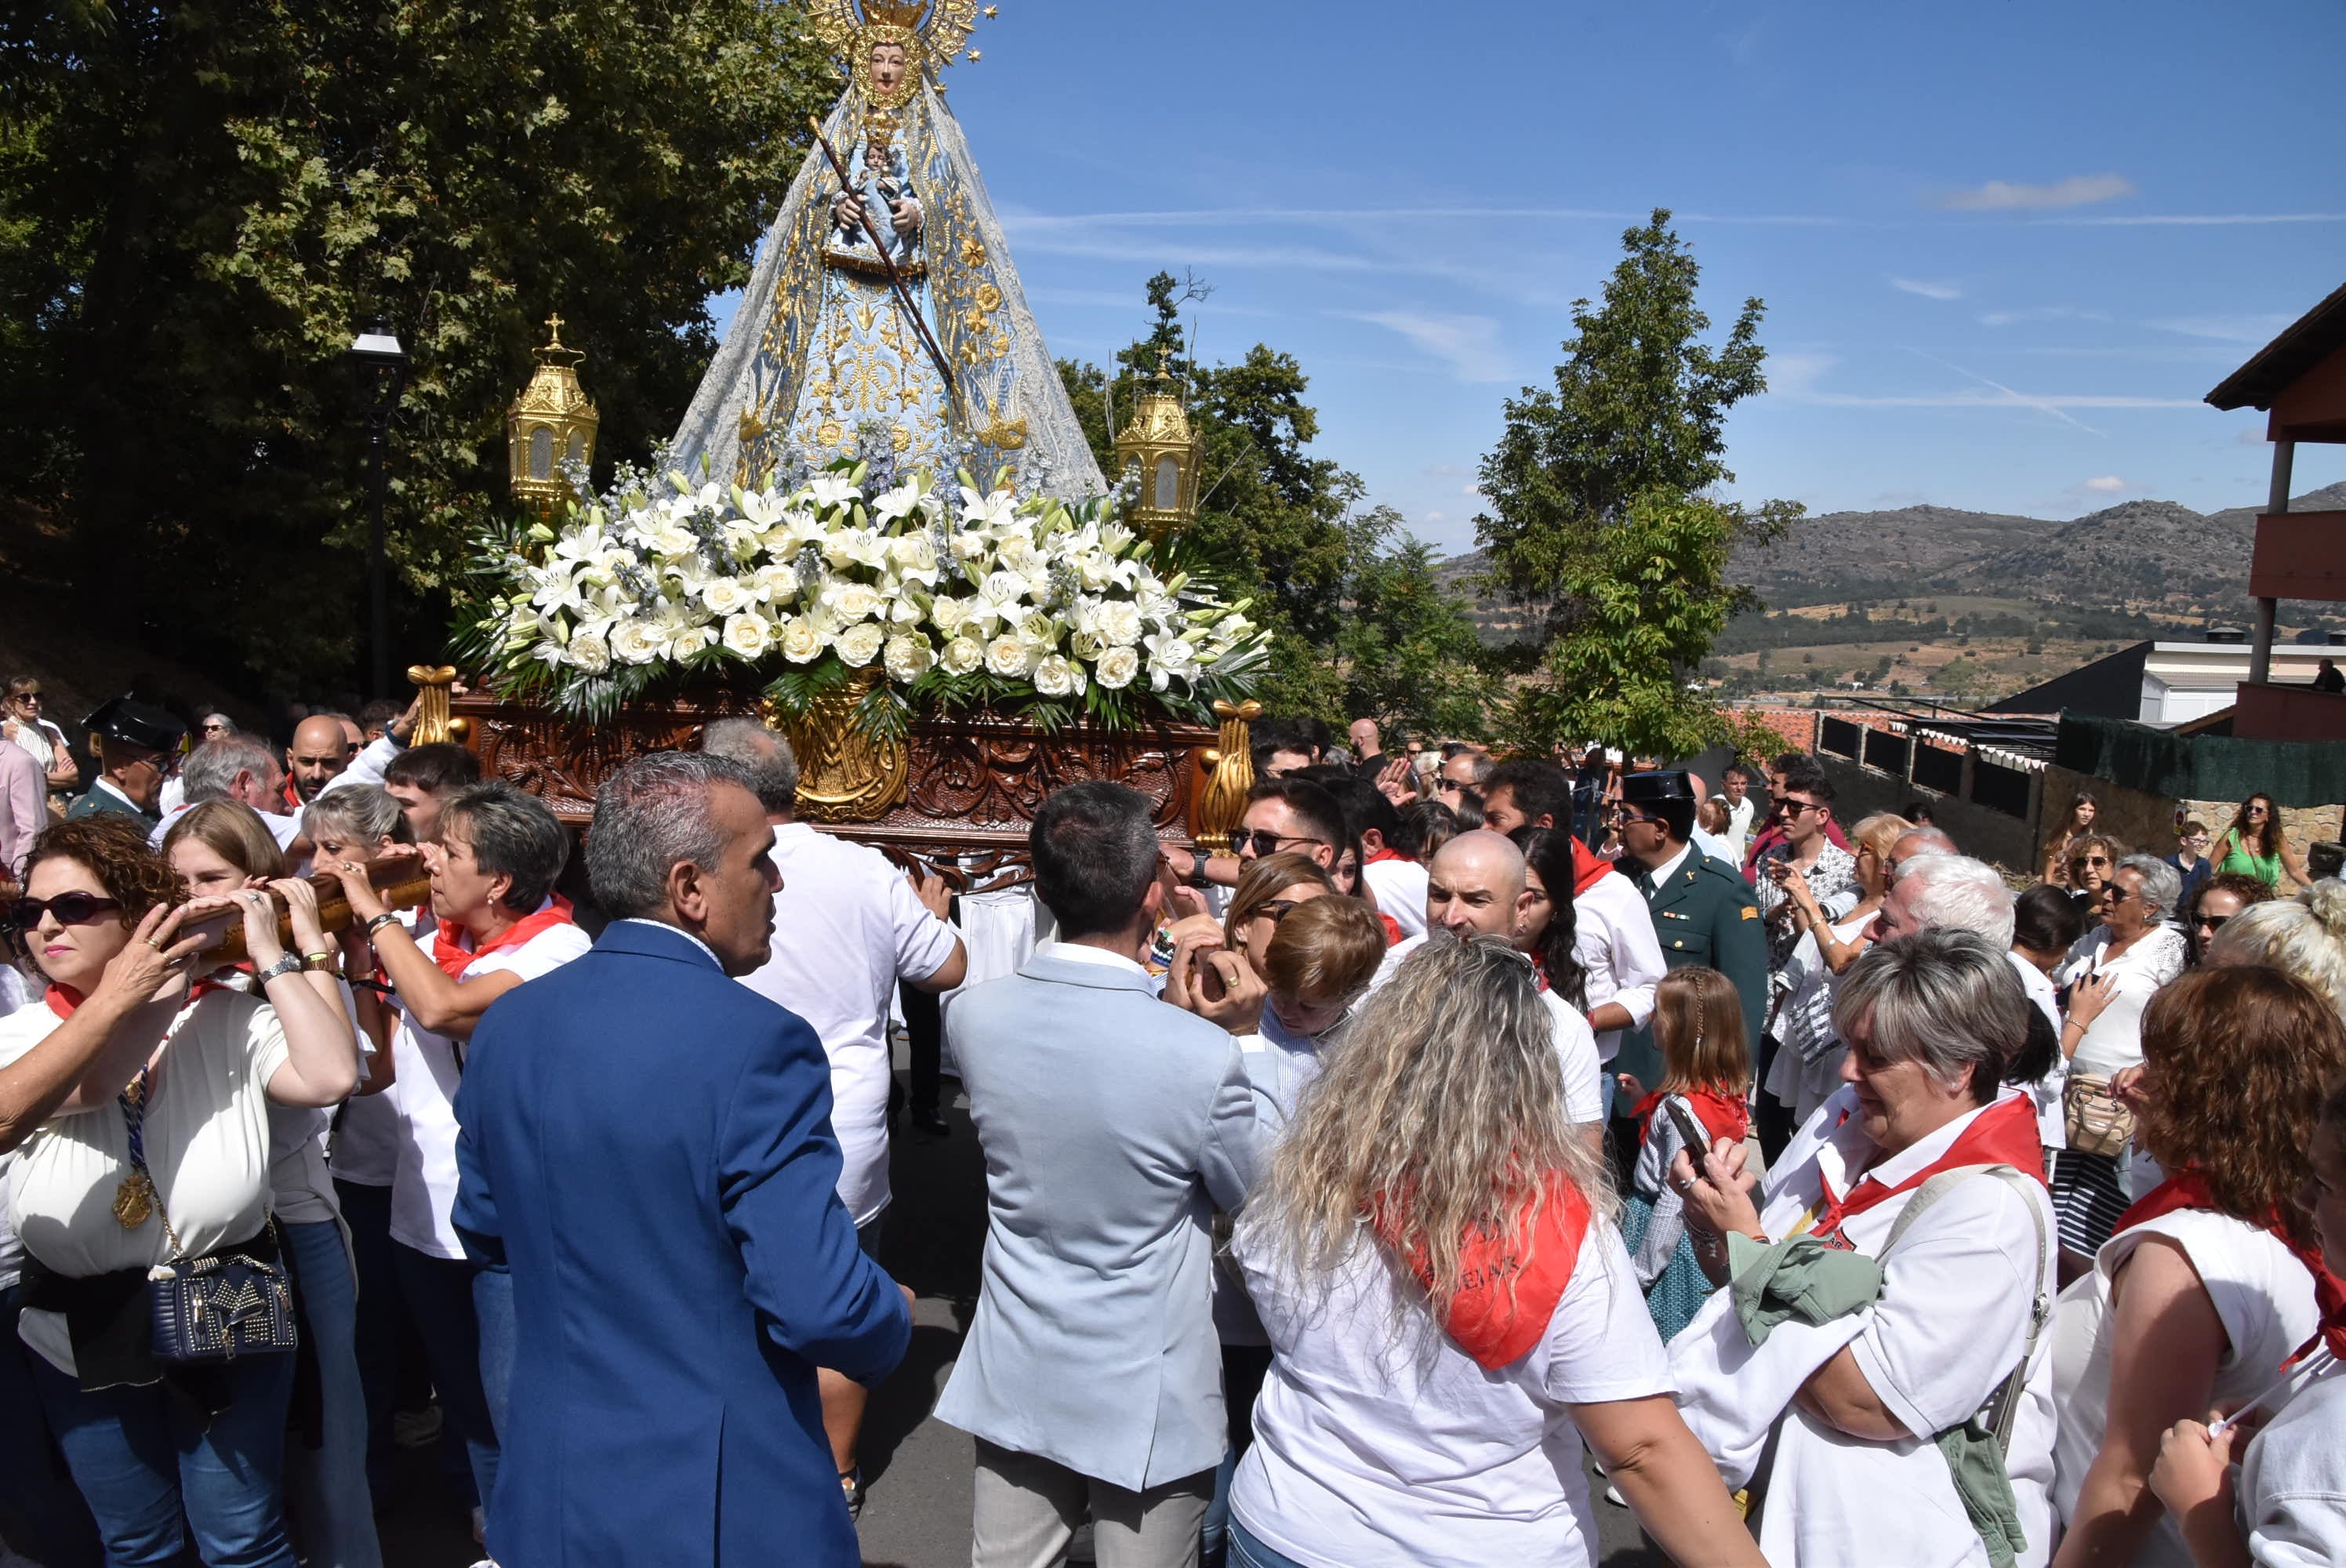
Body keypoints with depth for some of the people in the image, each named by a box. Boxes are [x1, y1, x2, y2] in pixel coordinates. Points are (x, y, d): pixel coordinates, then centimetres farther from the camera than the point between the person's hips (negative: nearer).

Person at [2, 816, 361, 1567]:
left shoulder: (228, 1017, -9)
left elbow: (331, 1076, -25)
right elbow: (88, 1087, -25)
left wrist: (269, 955, -19)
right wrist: (155, 982, -23)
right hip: (83, 1342, 2)